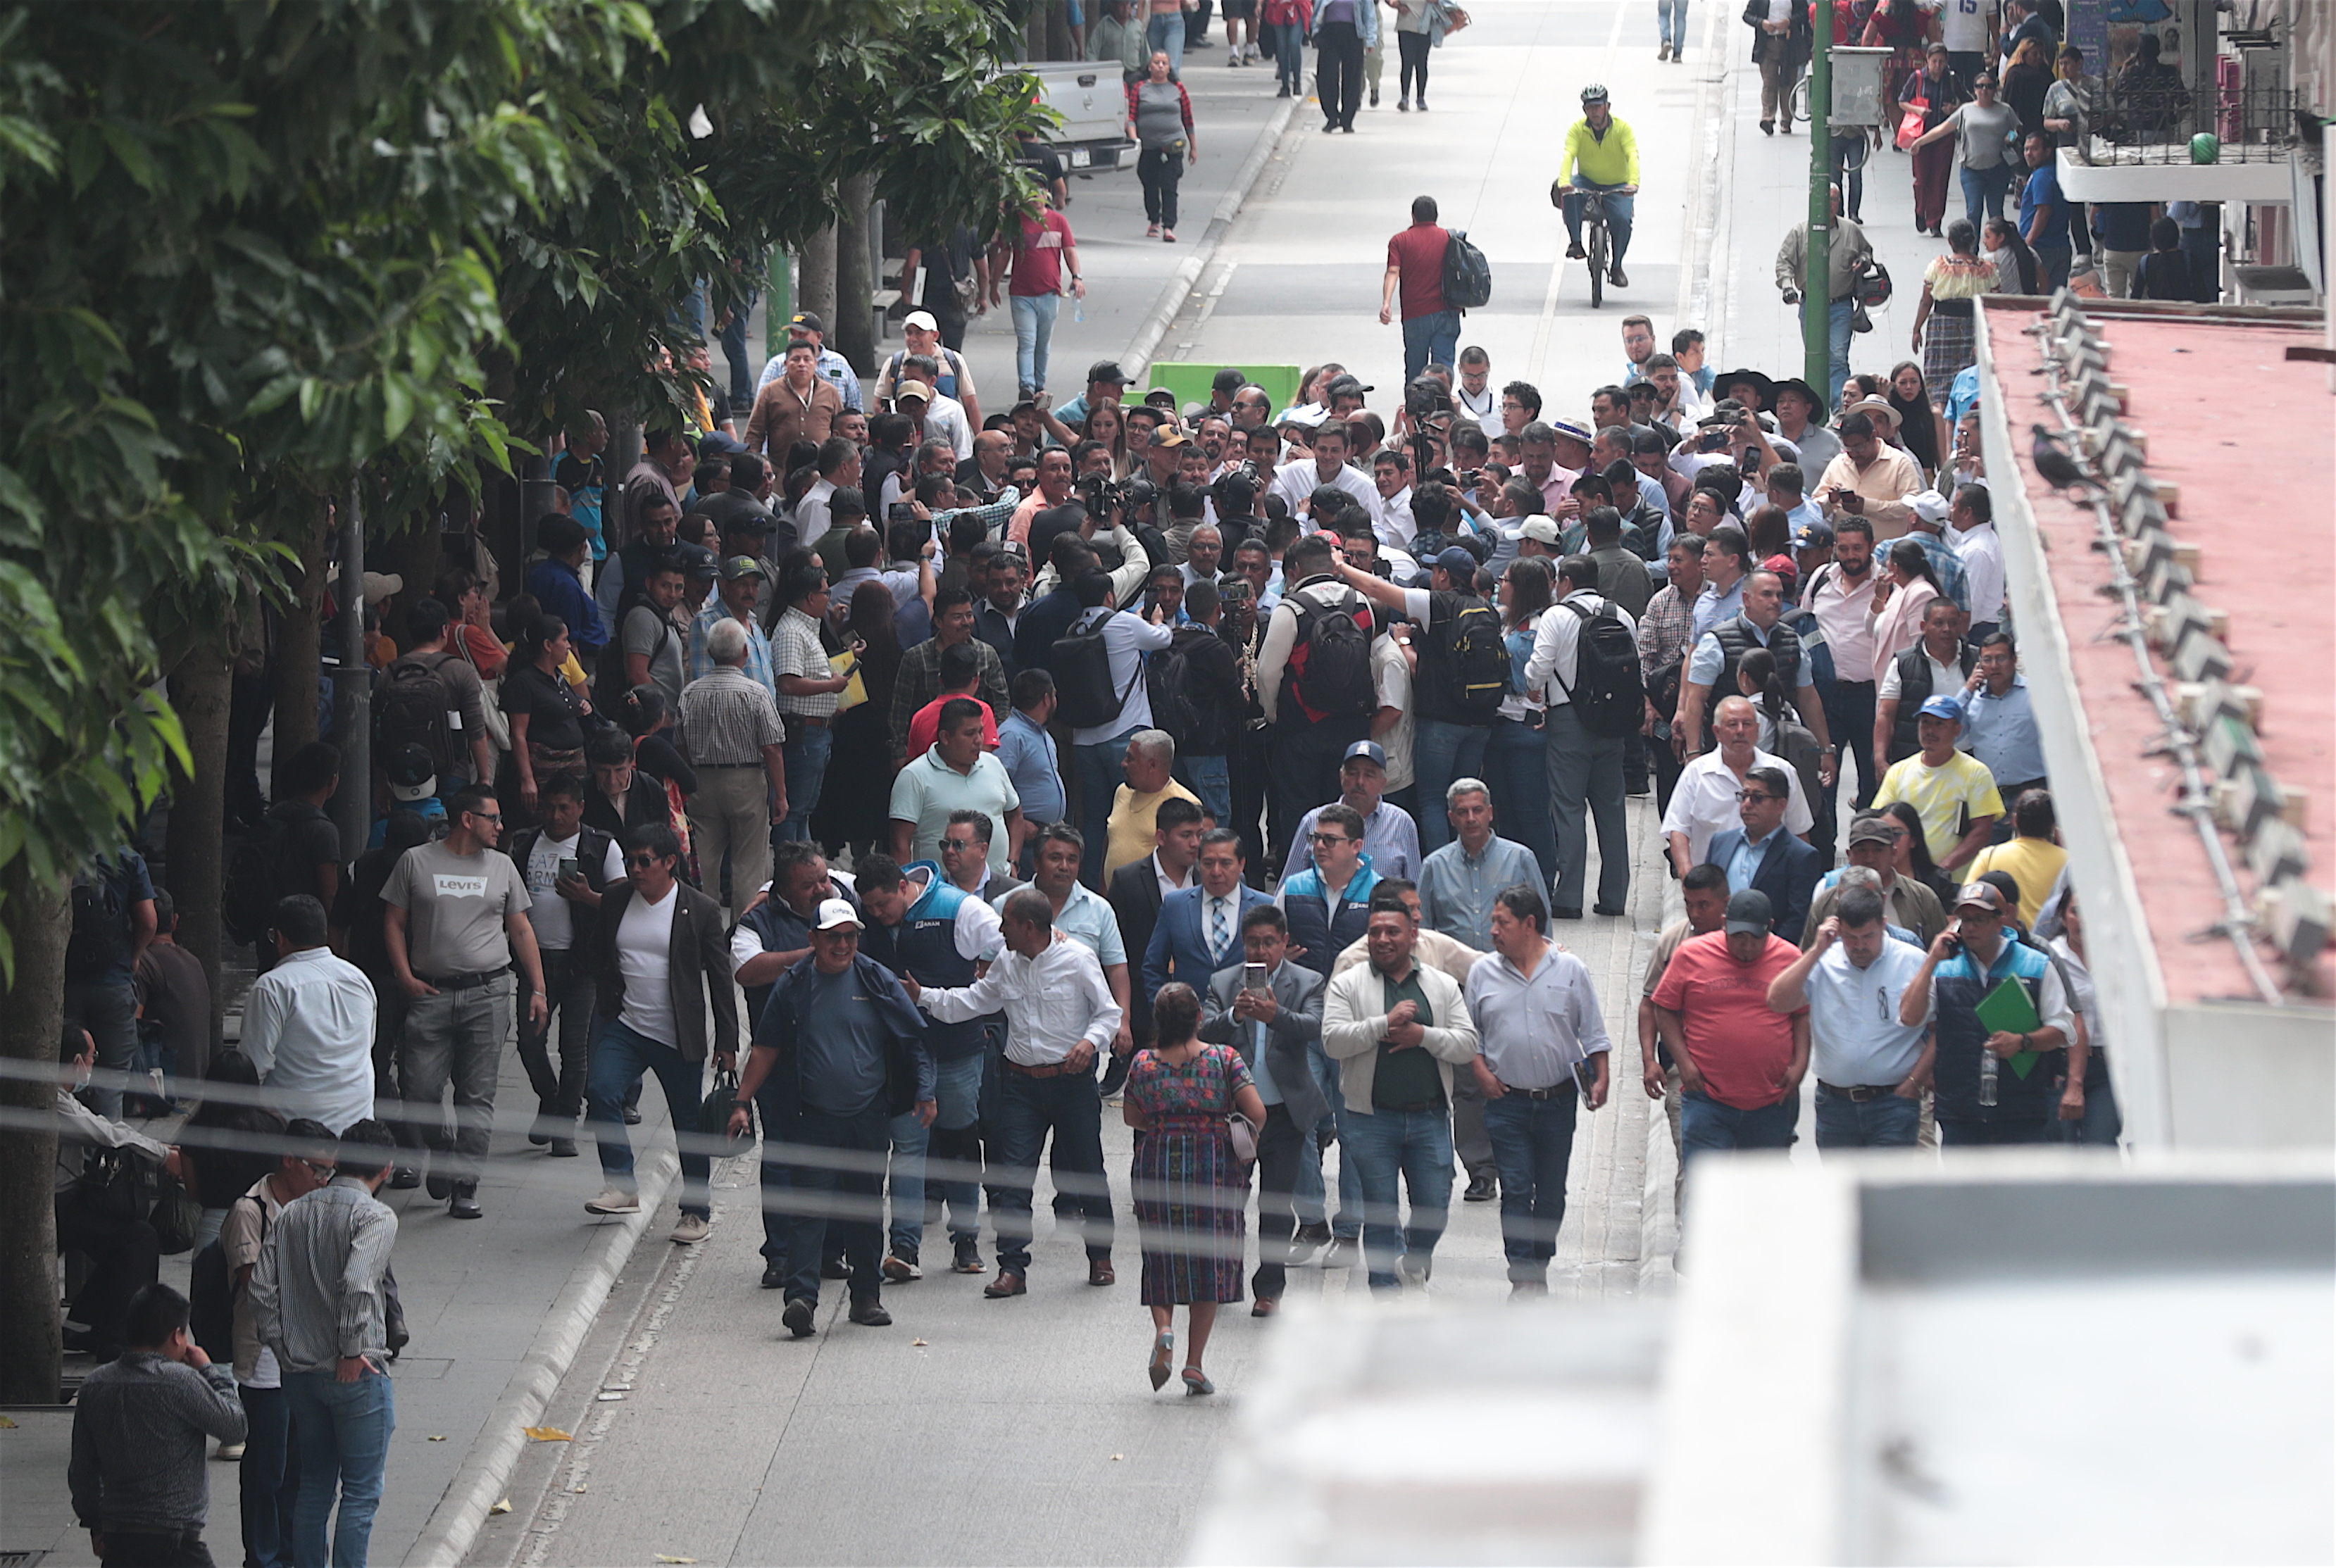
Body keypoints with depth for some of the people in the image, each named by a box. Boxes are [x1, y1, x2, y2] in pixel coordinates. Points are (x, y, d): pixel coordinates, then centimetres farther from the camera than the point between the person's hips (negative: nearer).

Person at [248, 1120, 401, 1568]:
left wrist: (283, 1349, 8)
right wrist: (352, 1352, -19)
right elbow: (358, 1284, -27)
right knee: (361, 1492, 3)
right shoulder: (375, 1216, -12)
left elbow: (262, 1289, 2)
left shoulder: (291, 1214, 7)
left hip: (300, 1374, 6)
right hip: (357, 1377, -6)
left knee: (314, 1486, 16)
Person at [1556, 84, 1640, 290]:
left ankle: (1616, 267, -4)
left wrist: (1633, 183, -44)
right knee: (1568, 194, -33)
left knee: (1622, 219, -26)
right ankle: (1575, 242, -23)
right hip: (1587, 182, 1)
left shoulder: (1622, 128, -11)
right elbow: (1568, 155, -23)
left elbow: (1632, 156, -24)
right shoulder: (1577, 129, -9)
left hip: (1617, 187, -1)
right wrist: (1564, 181, -44)